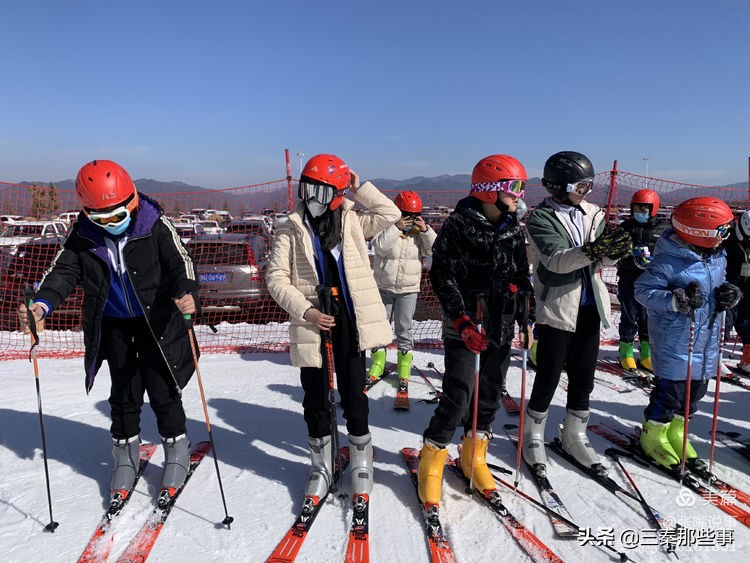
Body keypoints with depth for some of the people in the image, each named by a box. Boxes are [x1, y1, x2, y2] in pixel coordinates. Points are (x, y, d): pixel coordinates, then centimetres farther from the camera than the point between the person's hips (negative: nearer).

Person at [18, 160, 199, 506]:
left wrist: (187, 294, -43)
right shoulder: (83, 235, -5)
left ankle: (177, 453, 22)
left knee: (163, 392, 2)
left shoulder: (154, 224, -16)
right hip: (114, 326, 3)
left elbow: (180, 262, -23)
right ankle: (126, 458, 31)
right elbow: (64, 271, -4)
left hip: (158, 322, -3)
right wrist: (42, 303, -23)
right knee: (124, 394, 12)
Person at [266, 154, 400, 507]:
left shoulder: (352, 222, 6)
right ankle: (321, 466, 29)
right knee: (315, 399, 10)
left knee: (354, 396, 7)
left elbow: (390, 214, -2)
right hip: (311, 323, 0)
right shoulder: (291, 230, 1)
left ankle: (361, 463, 27)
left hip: (350, 321, 0)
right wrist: (305, 310, -14)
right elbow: (276, 278, -3)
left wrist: (359, 188, -2)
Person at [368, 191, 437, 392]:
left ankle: (404, 367, 15)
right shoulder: (386, 228, -6)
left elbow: (434, 250, -7)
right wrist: (396, 228, -26)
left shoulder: (419, 233, 2)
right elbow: (380, 246, -23)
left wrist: (426, 230, -17)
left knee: (404, 328, 2)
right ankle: (378, 363, 24)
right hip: (384, 288, 0)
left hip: (408, 290, 1)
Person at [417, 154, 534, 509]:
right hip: (464, 326, -6)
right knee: (458, 394, -9)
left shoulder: (513, 230, 8)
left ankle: (474, 454, 31)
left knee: (491, 393, 12)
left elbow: (522, 278, 16)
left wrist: (525, 320, 8)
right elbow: (442, 276, -13)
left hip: (501, 326, 6)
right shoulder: (458, 226, -10)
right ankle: (431, 459, 11)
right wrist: (461, 320, -20)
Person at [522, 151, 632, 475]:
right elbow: (556, 261, -23)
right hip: (557, 308, -5)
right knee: (548, 379, 3)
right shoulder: (540, 218, -10)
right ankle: (533, 437, 23)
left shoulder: (592, 214, 7)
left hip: (589, 306, 6)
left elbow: (603, 258, 1)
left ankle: (574, 436, 31)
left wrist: (617, 250, -21)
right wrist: (592, 250, -38)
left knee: (583, 377, 14)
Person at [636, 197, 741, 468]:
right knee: (670, 389, 0)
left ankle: (676, 429, 37)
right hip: (674, 341, -8)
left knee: (696, 388, 17)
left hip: (707, 341, 8)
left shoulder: (717, 256, 6)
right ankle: (653, 433, 22)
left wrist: (726, 294, -2)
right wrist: (677, 300, -30)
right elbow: (644, 291, -19)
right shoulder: (668, 261, -22)